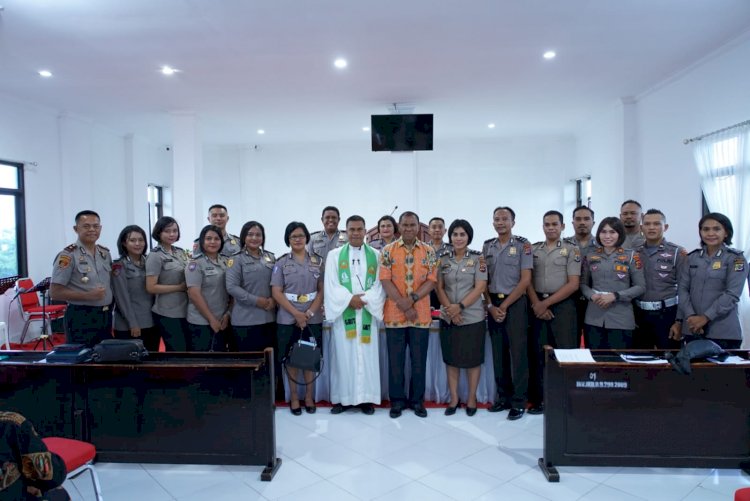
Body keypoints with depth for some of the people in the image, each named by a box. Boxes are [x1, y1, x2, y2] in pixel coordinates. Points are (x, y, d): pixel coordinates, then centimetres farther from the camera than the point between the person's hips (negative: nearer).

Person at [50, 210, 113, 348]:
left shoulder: (105, 253, 10)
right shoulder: (68, 255, -10)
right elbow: (55, 293, -13)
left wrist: (110, 305, 7)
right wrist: (88, 296, -20)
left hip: (105, 316, 7)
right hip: (81, 318, -6)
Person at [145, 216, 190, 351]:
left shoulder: (181, 252, 9)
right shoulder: (155, 256, -10)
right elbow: (151, 288, -15)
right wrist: (180, 287, -16)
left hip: (185, 310, 7)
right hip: (168, 313, -7)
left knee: (187, 349, 14)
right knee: (177, 350, 0)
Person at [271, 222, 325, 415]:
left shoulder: (318, 261, 5)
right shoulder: (281, 263, 1)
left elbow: (322, 290, 2)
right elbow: (276, 293, -4)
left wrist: (309, 313, -10)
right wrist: (297, 314, -12)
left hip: (313, 318, 1)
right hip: (288, 319, -1)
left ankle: (309, 395, 21)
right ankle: (294, 396, 18)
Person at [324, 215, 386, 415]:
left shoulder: (376, 255, 6)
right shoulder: (334, 255, 6)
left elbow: (380, 285, 0)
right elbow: (331, 285, -2)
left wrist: (364, 299, -14)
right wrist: (350, 299, -14)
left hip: (368, 314, 1)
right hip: (342, 313, 0)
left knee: (367, 355, 3)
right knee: (343, 355, 3)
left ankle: (366, 398, 13)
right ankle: (342, 398, 13)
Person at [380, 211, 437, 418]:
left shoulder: (428, 251, 4)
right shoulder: (388, 251, 1)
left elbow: (431, 280, -2)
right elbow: (385, 281, -6)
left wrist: (412, 299, -15)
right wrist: (404, 304, -14)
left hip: (421, 314, 1)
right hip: (394, 314, -1)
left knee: (419, 360, 9)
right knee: (395, 360, 7)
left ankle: (417, 400, 23)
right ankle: (397, 400, 21)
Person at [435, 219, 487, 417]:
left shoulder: (478, 258, -3)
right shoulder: (443, 258, 4)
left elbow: (480, 287, -10)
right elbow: (439, 287, 2)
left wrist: (460, 306, -18)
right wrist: (450, 309, -12)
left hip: (473, 317, -2)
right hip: (448, 318, 3)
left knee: (472, 359, 7)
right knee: (451, 359, 9)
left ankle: (471, 397, 24)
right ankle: (454, 398, 22)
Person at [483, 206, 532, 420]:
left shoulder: (522, 245, -3)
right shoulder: (487, 246, 9)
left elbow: (525, 280, -8)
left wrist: (504, 306, -10)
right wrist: (490, 306, -4)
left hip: (515, 303, -4)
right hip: (493, 304, 4)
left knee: (518, 352, -2)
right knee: (498, 352, 9)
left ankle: (518, 402, 8)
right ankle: (503, 397, 20)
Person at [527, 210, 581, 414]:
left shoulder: (571, 250, 2)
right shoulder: (533, 250, 12)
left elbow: (573, 284, -6)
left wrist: (547, 303, -10)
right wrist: (537, 304, -8)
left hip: (562, 305, -3)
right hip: (538, 306, 3)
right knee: (537, 352, 4)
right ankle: (539, 398, 12)